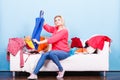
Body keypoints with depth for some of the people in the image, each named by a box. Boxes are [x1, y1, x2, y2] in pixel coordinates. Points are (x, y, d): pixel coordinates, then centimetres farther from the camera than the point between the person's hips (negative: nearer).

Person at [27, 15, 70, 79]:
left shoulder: (64, 31, -12)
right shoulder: (55, 29, 15)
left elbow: (52, 39, -20)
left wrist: (39, 42, -22)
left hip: (64, 52, -6)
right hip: (55, 52, 7)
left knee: (51, 53, -37)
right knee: (44, 55, -23)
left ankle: (61, 70, -16)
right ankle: (34, 74, -28)